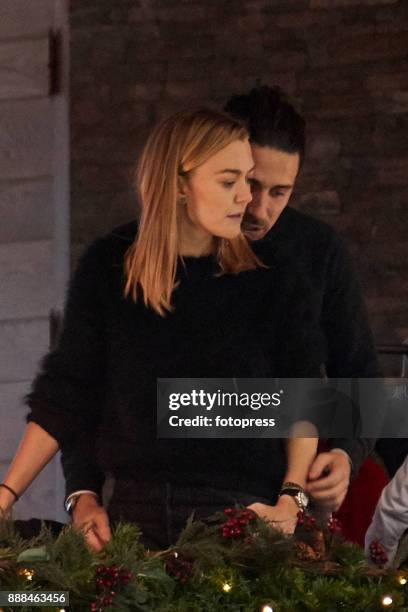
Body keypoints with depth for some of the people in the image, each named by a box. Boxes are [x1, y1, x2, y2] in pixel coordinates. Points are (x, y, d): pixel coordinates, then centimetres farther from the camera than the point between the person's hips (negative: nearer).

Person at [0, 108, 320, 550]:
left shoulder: (270, 282, -1)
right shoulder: (108, 268, 1)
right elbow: (66, 396, 6)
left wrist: (290, 501, -7)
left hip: (240, 514, -1)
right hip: (136, 509, 1)